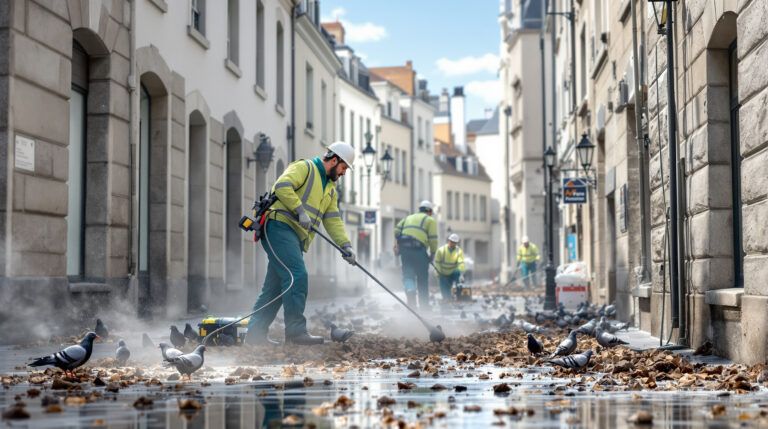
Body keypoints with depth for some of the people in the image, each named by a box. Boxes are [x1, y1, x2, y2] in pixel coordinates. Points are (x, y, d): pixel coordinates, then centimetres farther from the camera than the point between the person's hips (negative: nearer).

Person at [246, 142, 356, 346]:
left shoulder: (331, 190, 25)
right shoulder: (304, 168, -1)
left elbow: (333, 221, 20)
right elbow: (282, 186, -16)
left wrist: (345, 245, 6)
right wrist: (300, 211, -20)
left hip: (296, 238, 9)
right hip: (280, 227, -9)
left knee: (275, 285, 6)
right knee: (297, 277, -18)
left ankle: (255, 333, 8)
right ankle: (296, 331, -19)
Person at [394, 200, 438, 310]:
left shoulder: (408, 218, 26)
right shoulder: (430, 220, 12)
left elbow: (397, 230, 11)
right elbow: (433, 238, -1)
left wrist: (397, 245, 8)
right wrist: (433, 253, 8)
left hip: (404, 249, 3)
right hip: (419, 250, -3)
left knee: (408, 275, 7)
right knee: (423, 279, 7)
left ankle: (409, 289, -27)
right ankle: (424, 306, 10)